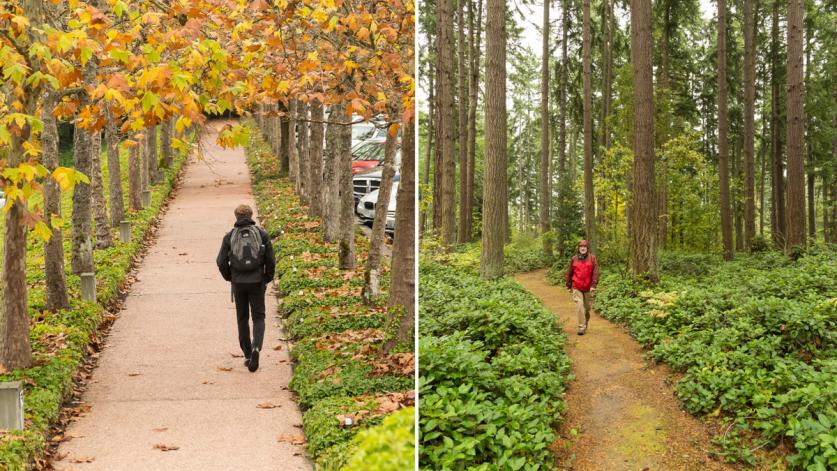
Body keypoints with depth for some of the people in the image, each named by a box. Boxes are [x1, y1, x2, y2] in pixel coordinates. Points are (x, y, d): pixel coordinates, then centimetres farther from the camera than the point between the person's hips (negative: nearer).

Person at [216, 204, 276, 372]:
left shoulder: (229, 236, -2)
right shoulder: (262, 234, -2)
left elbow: (221, 262, -3)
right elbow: (271, 260, -4)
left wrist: (229, 277, 15)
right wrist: (268, 278, 11)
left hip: (238, 283, 1)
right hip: (257, 282, -1)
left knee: (242, 319, 14)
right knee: (258, 317, 7)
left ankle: (248, 355, 18)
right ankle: (256, 347, -18)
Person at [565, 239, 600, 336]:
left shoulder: (592, 258, -1)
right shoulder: (574, 258, 3)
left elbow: (595, 272, -6)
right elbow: (569, 272, 11)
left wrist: (593, 285, -14)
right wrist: (569, 285, 13)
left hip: (588, 288, 0)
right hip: (577, 288, 0)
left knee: (587, 307, 10)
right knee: (579, 306, -12)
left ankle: (585, 323, 33)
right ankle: (581, 327, -10)